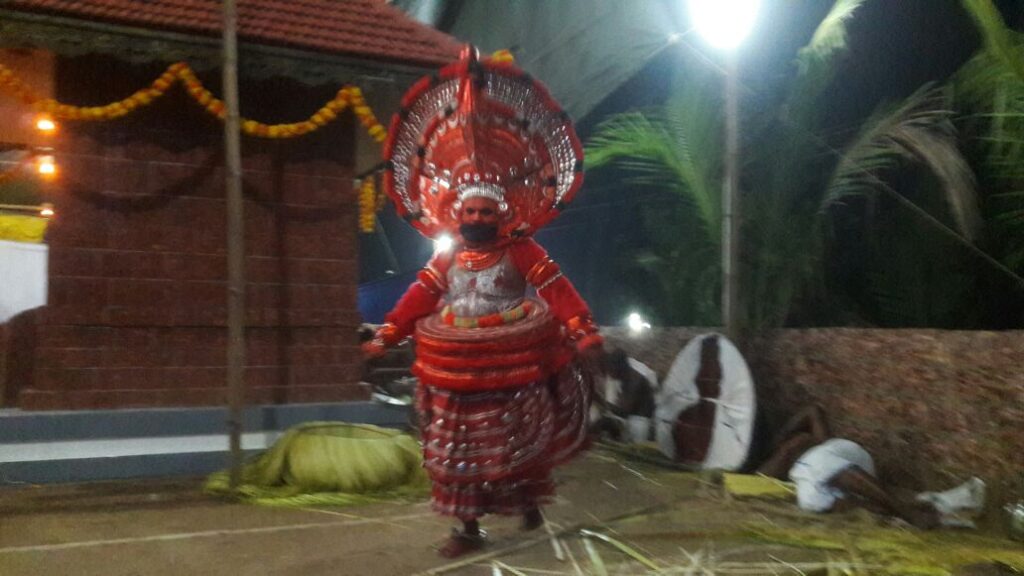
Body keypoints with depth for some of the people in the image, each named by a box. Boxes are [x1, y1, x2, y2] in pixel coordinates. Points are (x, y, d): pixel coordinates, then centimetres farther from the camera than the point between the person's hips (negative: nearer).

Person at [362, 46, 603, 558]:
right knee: (457, 448, 7)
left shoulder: (522, 252, -7)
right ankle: (469, 527, 19)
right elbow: (419, 298, 4)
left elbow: (558, 292, -14)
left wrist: (584, 333, -23)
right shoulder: (447, 258, 5)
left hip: (514, 371, -4)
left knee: (518, 443, 11)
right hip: (457, 373, 4)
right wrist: (386, 335, -2)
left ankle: (530, 506, 36)